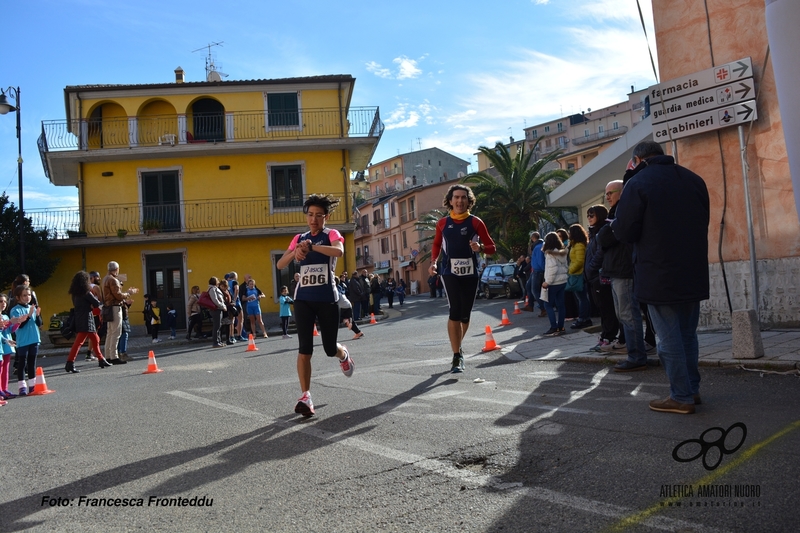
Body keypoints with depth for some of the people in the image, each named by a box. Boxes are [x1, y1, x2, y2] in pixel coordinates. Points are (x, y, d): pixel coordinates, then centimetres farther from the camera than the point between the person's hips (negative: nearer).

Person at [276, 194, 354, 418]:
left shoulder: (331, 234, -1)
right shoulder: (299, 238, 11)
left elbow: (338, 251, -25)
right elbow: (280, 264, 2)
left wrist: (311, 246, -33)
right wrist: (295, 251, -17)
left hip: (327, 299, -2)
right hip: (303, 299, 2)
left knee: (330, 348, 6)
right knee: (304, 349, -8)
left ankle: (343, 354, 42)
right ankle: (305, 396, -4)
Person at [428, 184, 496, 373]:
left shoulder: (475, 222, 1)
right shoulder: (442, 223, 5)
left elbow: (492, 247, 4)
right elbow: (436, 245, 20)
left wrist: (480, 247, -18)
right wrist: (433, 262, 3)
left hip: (470, 273, 1)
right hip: (450, 272, -1)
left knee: (465, 313, 10)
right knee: (455, 311, -14)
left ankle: (457, 347, 35)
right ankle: (457, 357, -9)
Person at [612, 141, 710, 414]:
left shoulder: (637, 183, -11)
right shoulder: (694, 179, 8)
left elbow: (624, 233, -12)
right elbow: (703, 222, 16)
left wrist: (614, 223, 9)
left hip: (659, 276, -6)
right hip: (693, 273, 6)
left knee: (669, 338, 2)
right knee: (688, 333, 17)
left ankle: (681, 397, 8)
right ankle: (692, 389, 25)